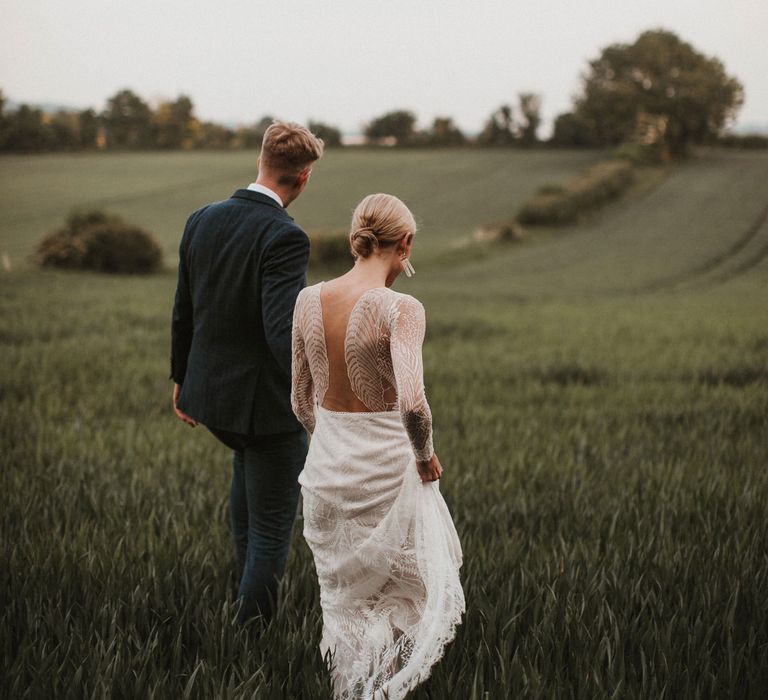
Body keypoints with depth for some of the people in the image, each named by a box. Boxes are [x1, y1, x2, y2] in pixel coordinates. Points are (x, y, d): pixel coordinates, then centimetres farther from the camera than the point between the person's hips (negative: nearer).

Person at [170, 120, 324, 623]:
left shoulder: (202, 220, 0)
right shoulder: (285, 237, -22)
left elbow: (183, 312, 10)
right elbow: (284, 333, -31)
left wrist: (181, 378, 22)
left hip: (209, 393, 8)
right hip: (266, 402, -8)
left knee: (249, 458, 36)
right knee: (273, 526, 7)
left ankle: (246, 585, 45)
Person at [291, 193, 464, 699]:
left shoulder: (309, 300, -3)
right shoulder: (400, 309, -20)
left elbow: (301, 400, 6)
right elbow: (412, 404, -31)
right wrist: (426, 455, -12)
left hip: (326, 465, 5)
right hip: (384, 463, -5)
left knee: (343, 592, 23)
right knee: (404, 588, 19)